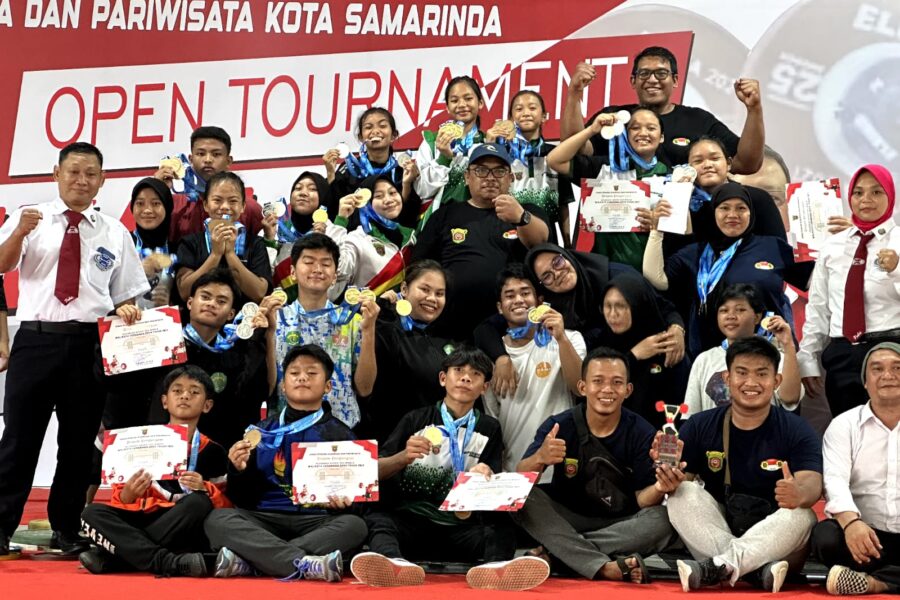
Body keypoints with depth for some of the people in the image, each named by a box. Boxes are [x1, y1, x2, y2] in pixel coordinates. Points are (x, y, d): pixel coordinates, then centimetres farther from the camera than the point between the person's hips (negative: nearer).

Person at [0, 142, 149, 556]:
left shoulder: (114, 233, 11)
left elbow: (124, 297, 14)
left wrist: (126, 313, -9)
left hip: (89, 343, 2)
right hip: (36, 338, -2)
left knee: (79, 442, 8)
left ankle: (67, 530, 21)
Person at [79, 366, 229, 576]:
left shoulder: (212, 452, 8)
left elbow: (225, 504, 4)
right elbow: (123, 502, 8)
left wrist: (204, 490, -16)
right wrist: (128, 493, -15)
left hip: (183, 535, -2)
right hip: (140, 525, 2)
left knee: (199, 502, -31)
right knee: (92, 513, -21)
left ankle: (110, 558, -29)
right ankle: (168, 562, -39)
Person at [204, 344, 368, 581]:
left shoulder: (340, 435, 12)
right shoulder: (262, 431, 16)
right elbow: (242, 500, 14)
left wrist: (343, 502, -16)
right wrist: (239, 471, -7)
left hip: (317, 521, -1)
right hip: (264, 519, 1)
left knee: (354, 525, -32)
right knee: (218, 519, -27)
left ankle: (247, 561, -38)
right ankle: (304, 563, -45)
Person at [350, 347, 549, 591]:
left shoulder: (489, 429, 15)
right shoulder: (416, 420, 13)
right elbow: (375, 473, 8)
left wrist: (486, 480, -15)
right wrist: (403, 457, -12)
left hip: (462, 527, 1)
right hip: (411, 520, 0)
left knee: (502, 525, -29)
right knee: (377, 519, -31)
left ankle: (495, 568, -62)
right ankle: (396, 564, -64)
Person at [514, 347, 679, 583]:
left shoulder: (642, 433, -7)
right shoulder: (559, 426, -8)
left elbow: (643, 499, -10)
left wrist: (660, 487, -34)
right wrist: (538, 459, -42)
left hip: (621, 526, 0)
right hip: (565, 520, 0)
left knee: (663, 520, -28)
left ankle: (556, 551, -24)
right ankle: (604, 567, -36)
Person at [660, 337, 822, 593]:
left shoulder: (797, 431, -3)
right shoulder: (699, 427, 3)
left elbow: (812, 484, -18)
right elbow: (681, 480, -4)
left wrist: (799, 494, -44)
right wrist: (671, 482, -30)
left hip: (775, 542, -2)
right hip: (712, 536, 2)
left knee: (802, 515, -30)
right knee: (685, 493, -23)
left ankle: (718, 567, -39)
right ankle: (758, 571, -37)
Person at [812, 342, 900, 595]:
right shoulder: (844, 425, 9)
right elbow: (835, 479, -8)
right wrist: (851, 521, -30)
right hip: (868, 535, 0)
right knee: (826, 536, -32)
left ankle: (872, 581, -34)